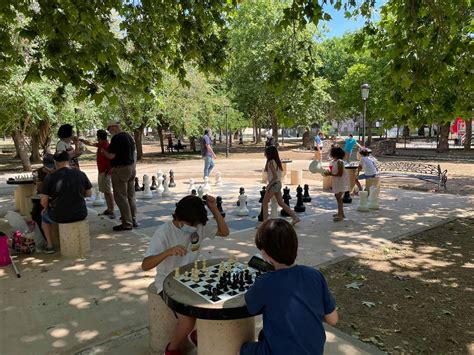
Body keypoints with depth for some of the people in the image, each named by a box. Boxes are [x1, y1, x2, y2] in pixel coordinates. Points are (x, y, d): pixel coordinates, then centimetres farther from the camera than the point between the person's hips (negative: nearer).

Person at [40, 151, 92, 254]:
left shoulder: (49, 177, -12)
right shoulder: (81, 174, -5)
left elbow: (44, 202, -9)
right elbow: (89, 194, 5)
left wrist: (48, 208, 12)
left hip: (59, 217, -2)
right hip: (80, 215, 2)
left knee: (44, 214, 32)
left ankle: (50, 245, 33)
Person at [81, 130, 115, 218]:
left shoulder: (106, 146, -17)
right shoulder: (100, 145, 12)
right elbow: (90, 143, 30)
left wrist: (108, 170, -21)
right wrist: (81, 140, 38)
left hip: (105, 172, -10)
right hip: (101, 171, 10)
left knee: (108, 191, -11)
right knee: (105, 191, 13)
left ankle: (112, 211, -10)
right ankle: (108, 209, 20)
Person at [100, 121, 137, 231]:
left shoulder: (116, 138, -15)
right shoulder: (129, 136, 12)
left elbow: (111, 156, -18)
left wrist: (103, 151, 0)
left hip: (120, 170, -9)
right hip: (131, 167, 9)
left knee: (121, 197, -2)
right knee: (130, 196, 14)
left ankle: (127, 223, 0)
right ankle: (133, 220, 20)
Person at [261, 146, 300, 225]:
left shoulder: (271, 162, -17)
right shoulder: (277, 161, 9)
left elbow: (275, 176, -23)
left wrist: (268, 186, -16)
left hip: (273, 184, -9)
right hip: (278, 184, 9)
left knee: (264, 202, 6)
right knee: (281, 203, 13)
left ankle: (265, 221, 10)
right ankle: (295, 217, 11)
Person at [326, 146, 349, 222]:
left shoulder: (339, 162, -21)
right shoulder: (333, 162, 6)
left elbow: (340, 174, -23)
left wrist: (330, 174, -23)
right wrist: (329, 172, -1)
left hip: (341, 181, -10)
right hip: (336, 181, 10)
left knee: (339, 197, -9)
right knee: (337, 196, 17)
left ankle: (340, 215, -3)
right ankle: (341, 213, 30)